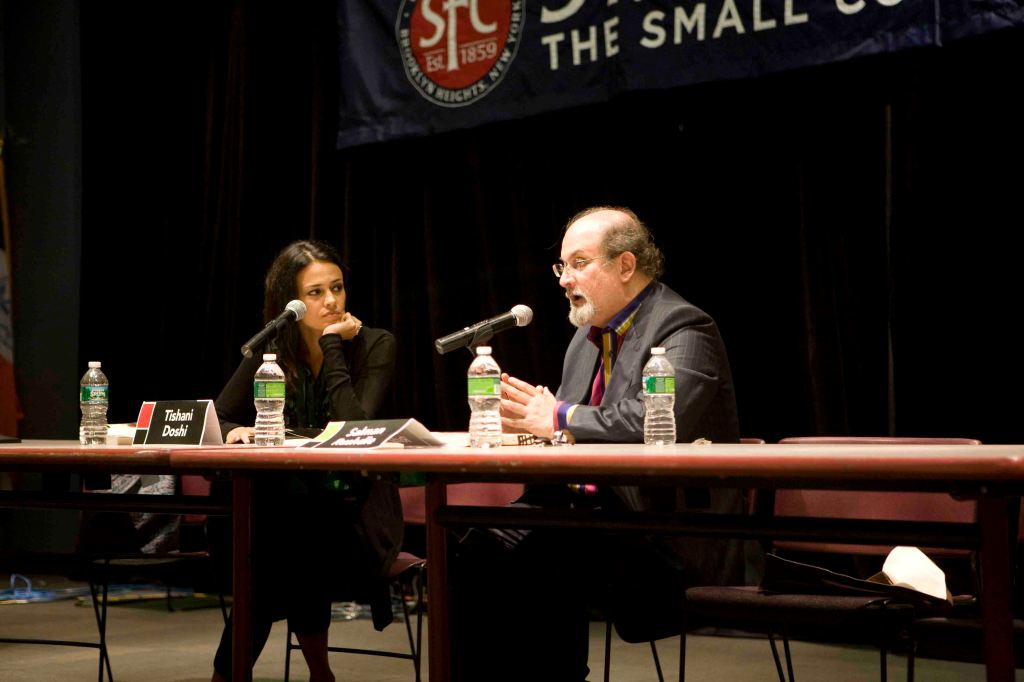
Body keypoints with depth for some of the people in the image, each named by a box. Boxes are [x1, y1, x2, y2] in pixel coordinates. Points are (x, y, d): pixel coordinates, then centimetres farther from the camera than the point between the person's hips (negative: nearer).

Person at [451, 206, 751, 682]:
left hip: (661, 528, -7)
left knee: (546, 564, -30)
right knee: (481, 548, -17)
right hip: (583, 504, 8)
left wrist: (558, 420, -17)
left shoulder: (684, 330, -9)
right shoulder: (588, 335, 18)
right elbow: (563, 421, 18)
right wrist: (527, 418, -6)